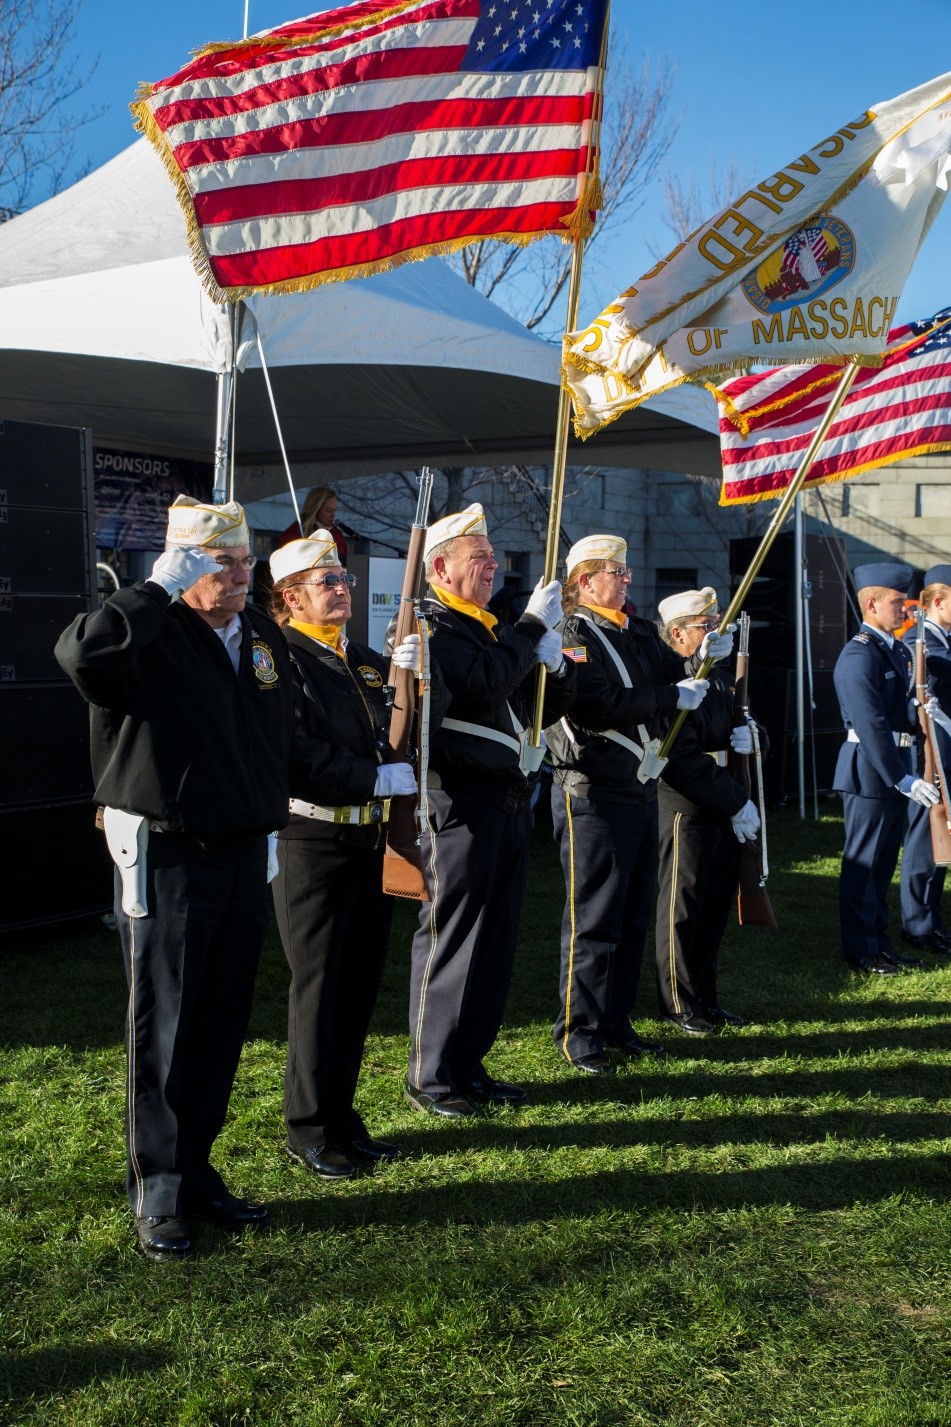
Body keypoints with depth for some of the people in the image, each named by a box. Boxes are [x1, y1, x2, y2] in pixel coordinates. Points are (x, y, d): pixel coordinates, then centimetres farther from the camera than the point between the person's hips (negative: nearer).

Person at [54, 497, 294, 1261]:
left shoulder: (266, 637, 10)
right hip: (168, 860, -6)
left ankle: (197, 1170, 27)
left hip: (245, 855, 6)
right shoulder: (150, 637, -12)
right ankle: (158, 1197, 15)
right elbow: (82, 652, -36)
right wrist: (161, 587, -28)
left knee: (223, 1027, 13)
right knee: (164, 1032, 3)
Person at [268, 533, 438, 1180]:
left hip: (371, 839, 7)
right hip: (314, 842, -7)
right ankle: (309, 1128, 14)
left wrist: (411, 671, -6)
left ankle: (341, 1114, 26)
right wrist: (378, 778, -18)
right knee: (318, 985, 1)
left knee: (361, 983, 13)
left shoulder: (367, 660, 17)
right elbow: (298, 758, -19)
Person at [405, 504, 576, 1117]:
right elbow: (481, 682, -24)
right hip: (463, 804, -8)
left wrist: (555, 662, 0)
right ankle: (430, 1074, 7)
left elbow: (554, 704, 20)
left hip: (511, 800, 8)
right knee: (450, 936, -3)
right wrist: (535, 625, -15)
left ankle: (470, 1064, 21)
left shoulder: (496, 628, 20)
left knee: (497, 939, 11)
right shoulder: (429, 625, -7)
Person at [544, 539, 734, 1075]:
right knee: (594, 920, -3)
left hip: (643, 791, 9)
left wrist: (701, 658, -8)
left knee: (634, 917, 14)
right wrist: (672, 697, -21)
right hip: (595, 798, -9)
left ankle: (617, 1024, 25)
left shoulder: (641, 632, 15)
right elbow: (595, 706, -25)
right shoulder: (573, 635, -11)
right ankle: (580, 1035, 7)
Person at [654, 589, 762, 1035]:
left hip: (724, 812, 9)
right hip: (687, 810, -9)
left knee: (715, 909, 14)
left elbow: (731, 728, 26)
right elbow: (685, 758, -21)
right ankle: (680, 1004, 13)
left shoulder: (716, 676, 15)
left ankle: (705, 998, 24)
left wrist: (746, 736, 1)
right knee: (682, 909, 2)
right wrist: (736, 801, -18)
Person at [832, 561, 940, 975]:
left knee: (884, 861, 16)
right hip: (869, 773, -9)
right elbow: (871, 726, -22)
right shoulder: (859, 655, -16)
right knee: (863, 862, 1)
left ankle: (879, 942, 26)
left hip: (894, 770, 9)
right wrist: (903, 779, -23)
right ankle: (861, 951, 10)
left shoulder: (898, 650, 14)